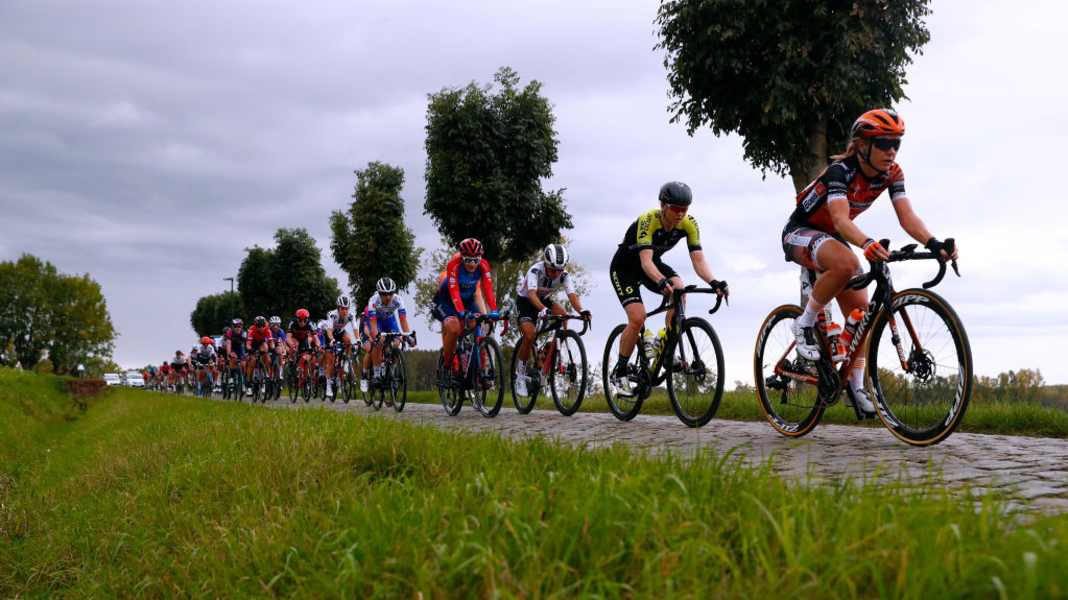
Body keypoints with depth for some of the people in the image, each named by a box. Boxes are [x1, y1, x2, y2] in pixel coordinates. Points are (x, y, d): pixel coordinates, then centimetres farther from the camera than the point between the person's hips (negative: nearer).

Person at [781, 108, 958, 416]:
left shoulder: (891, 173, -11)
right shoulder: (840, 170, -29)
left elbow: (906, 215, -21)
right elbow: (841, 219, -43)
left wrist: (933, 244, -39)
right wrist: (867, 243, -62)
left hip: (832, 238, 7)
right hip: (800, 232, -7)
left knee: (860, 309, -1)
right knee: (846, 264, -38)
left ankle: (856, 385, 9)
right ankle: (805, 324, -19)